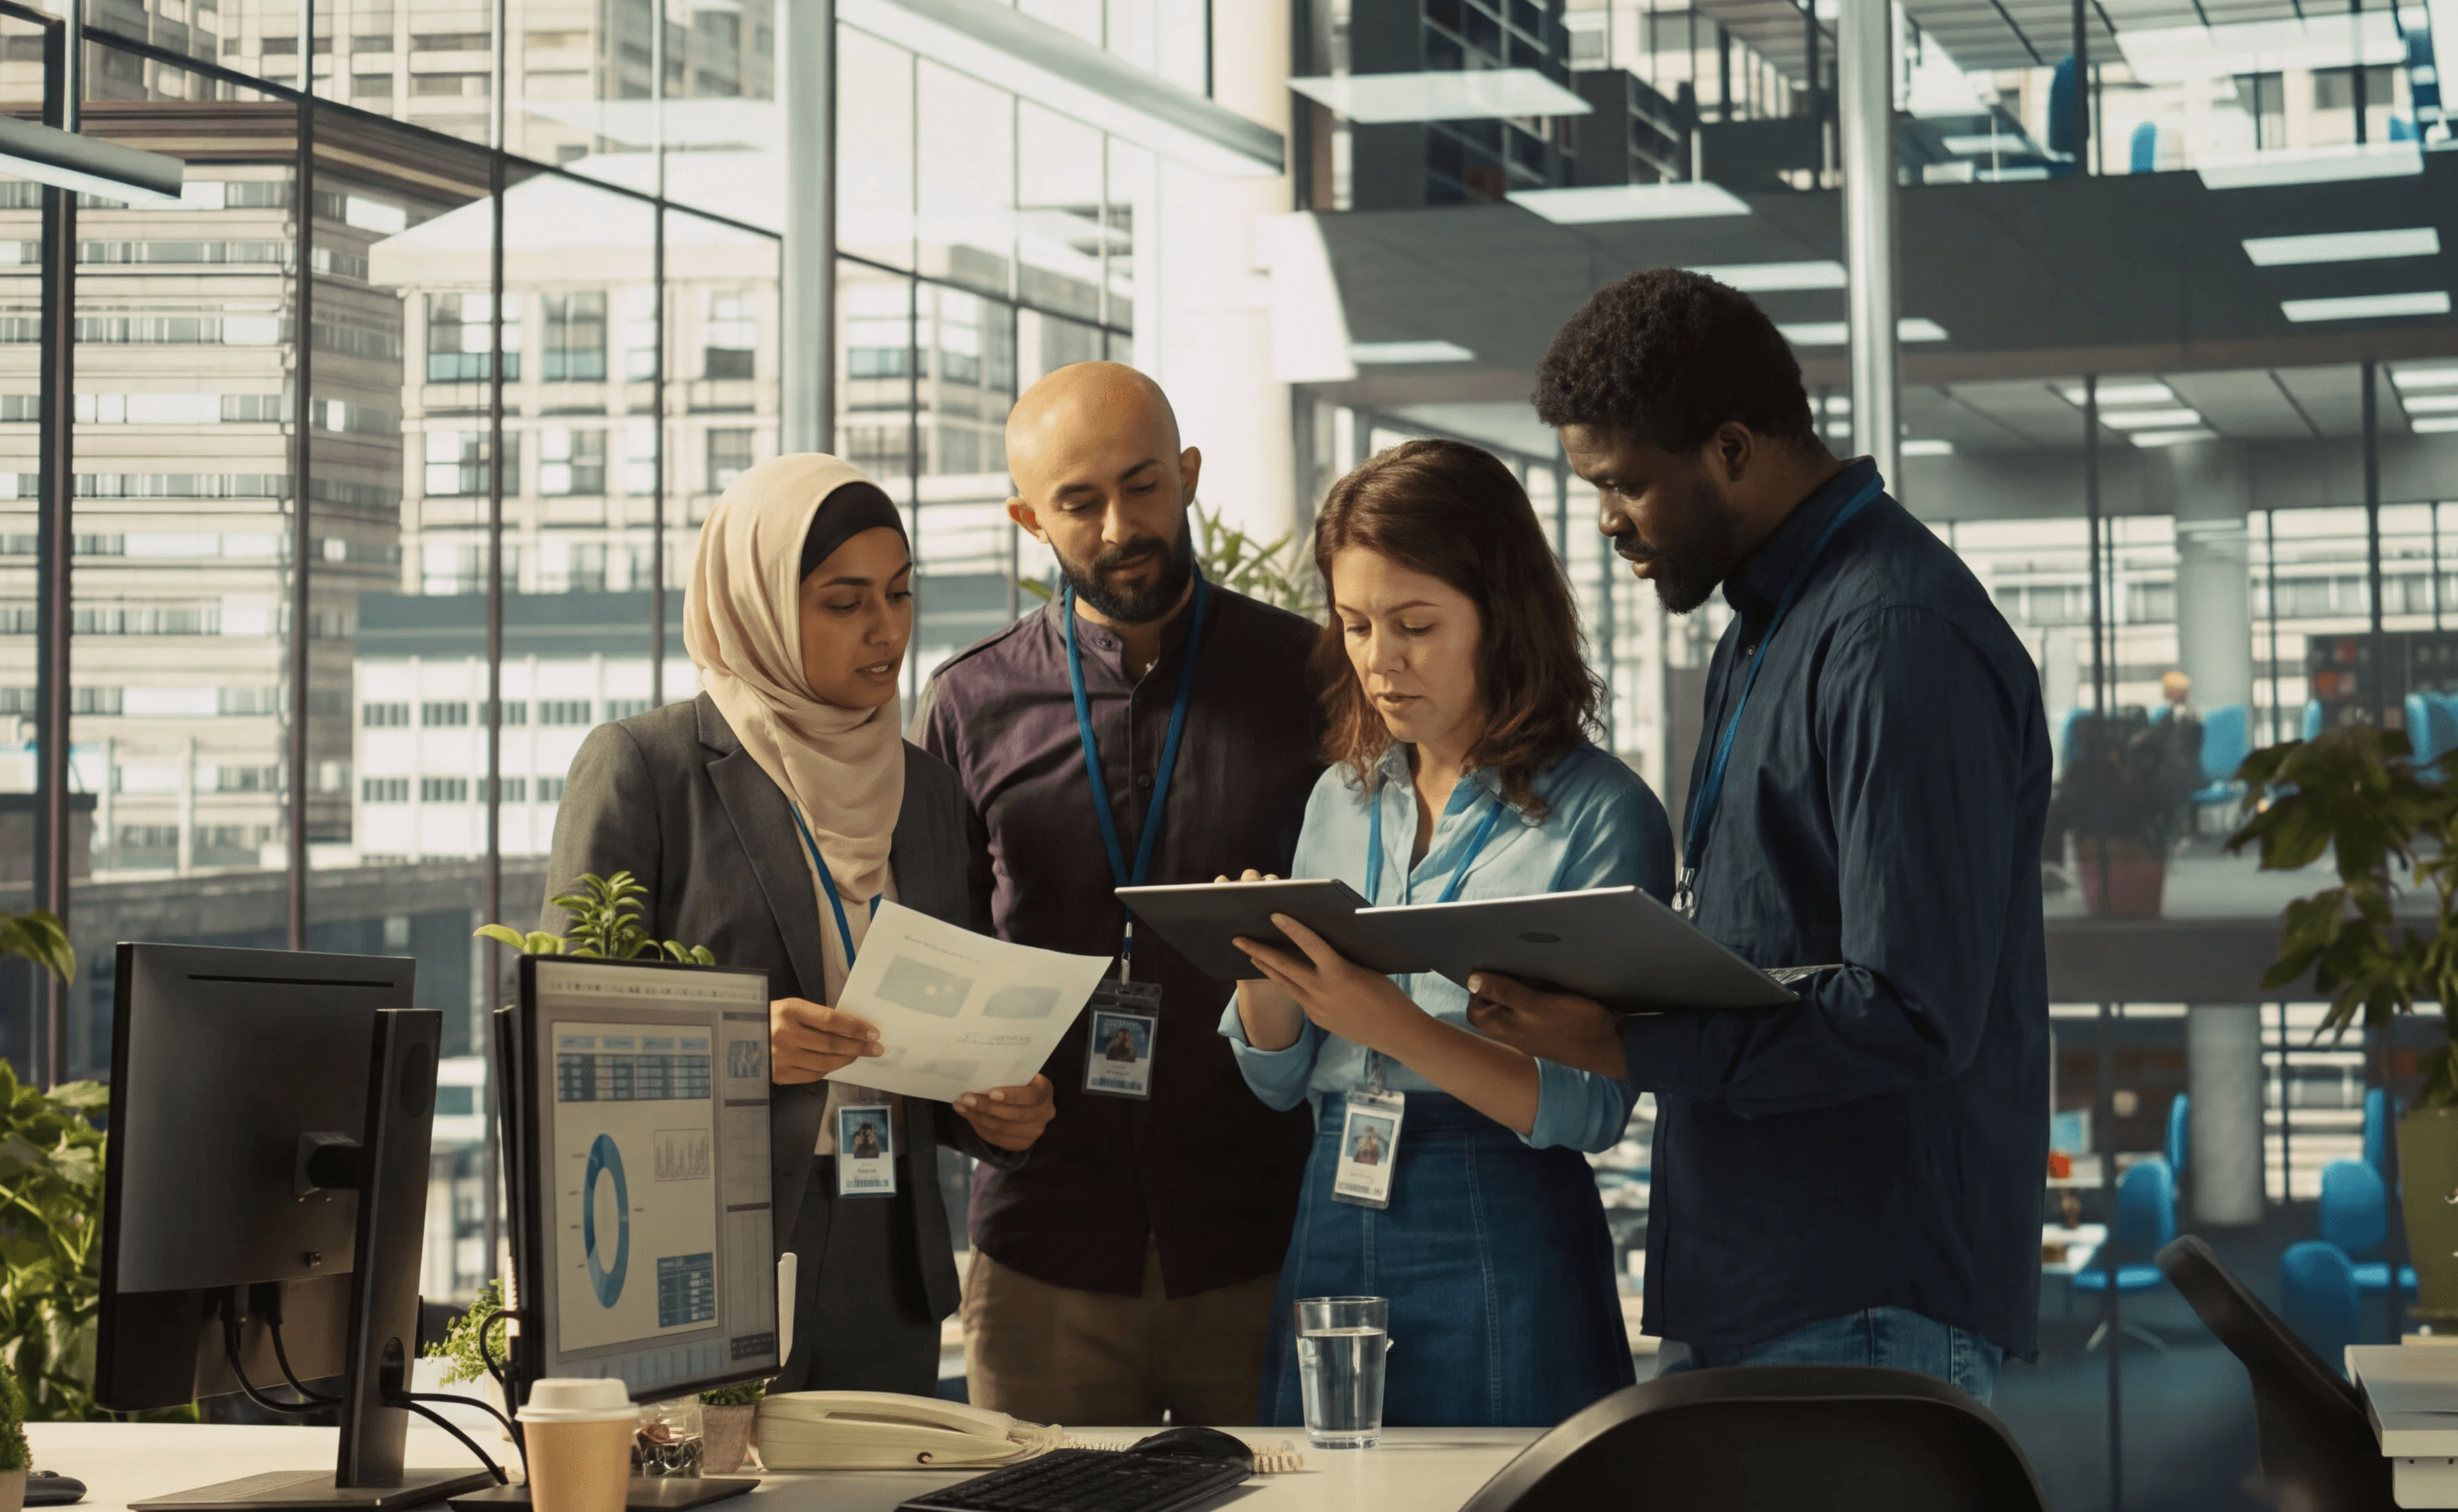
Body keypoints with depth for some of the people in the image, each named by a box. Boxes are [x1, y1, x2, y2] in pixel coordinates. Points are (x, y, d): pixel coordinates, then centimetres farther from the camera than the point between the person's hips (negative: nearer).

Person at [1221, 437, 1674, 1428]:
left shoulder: (1600, 813, -6)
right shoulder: (1342, 798, 12)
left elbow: (1592, 1107, -14)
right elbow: (1278, 1077, 12)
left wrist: (1394, 1026, -25)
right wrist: (1262, 969, -8)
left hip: (1505, 1247, -5)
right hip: (1330, 1227, 5)